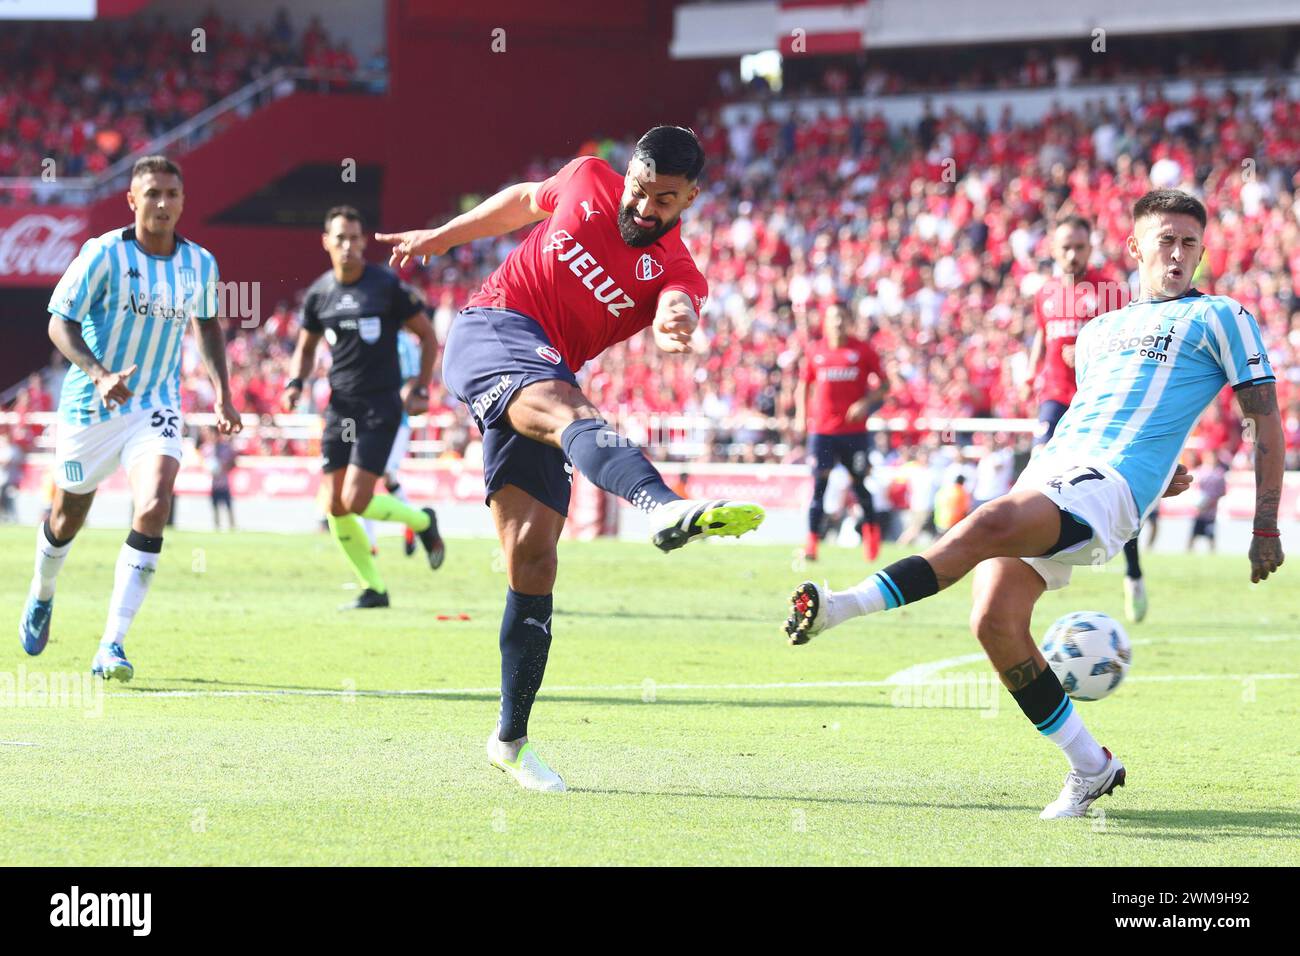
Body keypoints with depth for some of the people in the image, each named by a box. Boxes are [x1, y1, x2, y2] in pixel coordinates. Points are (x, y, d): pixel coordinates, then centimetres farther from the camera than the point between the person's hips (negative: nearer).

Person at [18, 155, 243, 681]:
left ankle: (112, 646, -20)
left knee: (153, 509, -22)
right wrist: (100, 375, -27)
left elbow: (207, 323, 19)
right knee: (68, 516, 14)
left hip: (155, 409, 2)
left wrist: (223, 393, 12)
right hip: (89, 406, -2)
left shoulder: (201, 263, 0)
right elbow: (60, 323, -12)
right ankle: (41, 597, 49)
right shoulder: (103, 254, -14)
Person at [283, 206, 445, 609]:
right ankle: (373, 589, 13)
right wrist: (294, 384, 1)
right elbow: (306, 349, 20)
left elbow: (428, 336, 2)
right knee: (335, 508, 0)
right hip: (340, 406, 5)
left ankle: (423, 521, 14)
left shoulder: (388, 287, -7)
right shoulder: (318, 294, 6)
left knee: (356, 501, -15)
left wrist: (420, 388, -6)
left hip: (381, 407, -5)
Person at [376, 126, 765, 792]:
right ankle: (664, 507, -68)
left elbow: (674, 310, -23)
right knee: (567, 409, -35)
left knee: (532, 560, -2)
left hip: (540, 381, 3)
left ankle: (510, 738, 9)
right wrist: (441, 236, 33)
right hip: (490, 330, -3)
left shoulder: (677, 272, 2)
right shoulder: (586, 182, 6)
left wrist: (674, 328, -46)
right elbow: (523, 201, 27)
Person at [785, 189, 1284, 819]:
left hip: (1107, 484, -7)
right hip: (1045, 474, 7)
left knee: (992, 523, -34)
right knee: (995, 621, -14)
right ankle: (1090, 768, -2)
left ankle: (842, 607, -42)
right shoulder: (1097, 332, 29)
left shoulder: (1219, 317, 11)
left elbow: (1266, 419, 9)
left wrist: (1266, 528, 2)